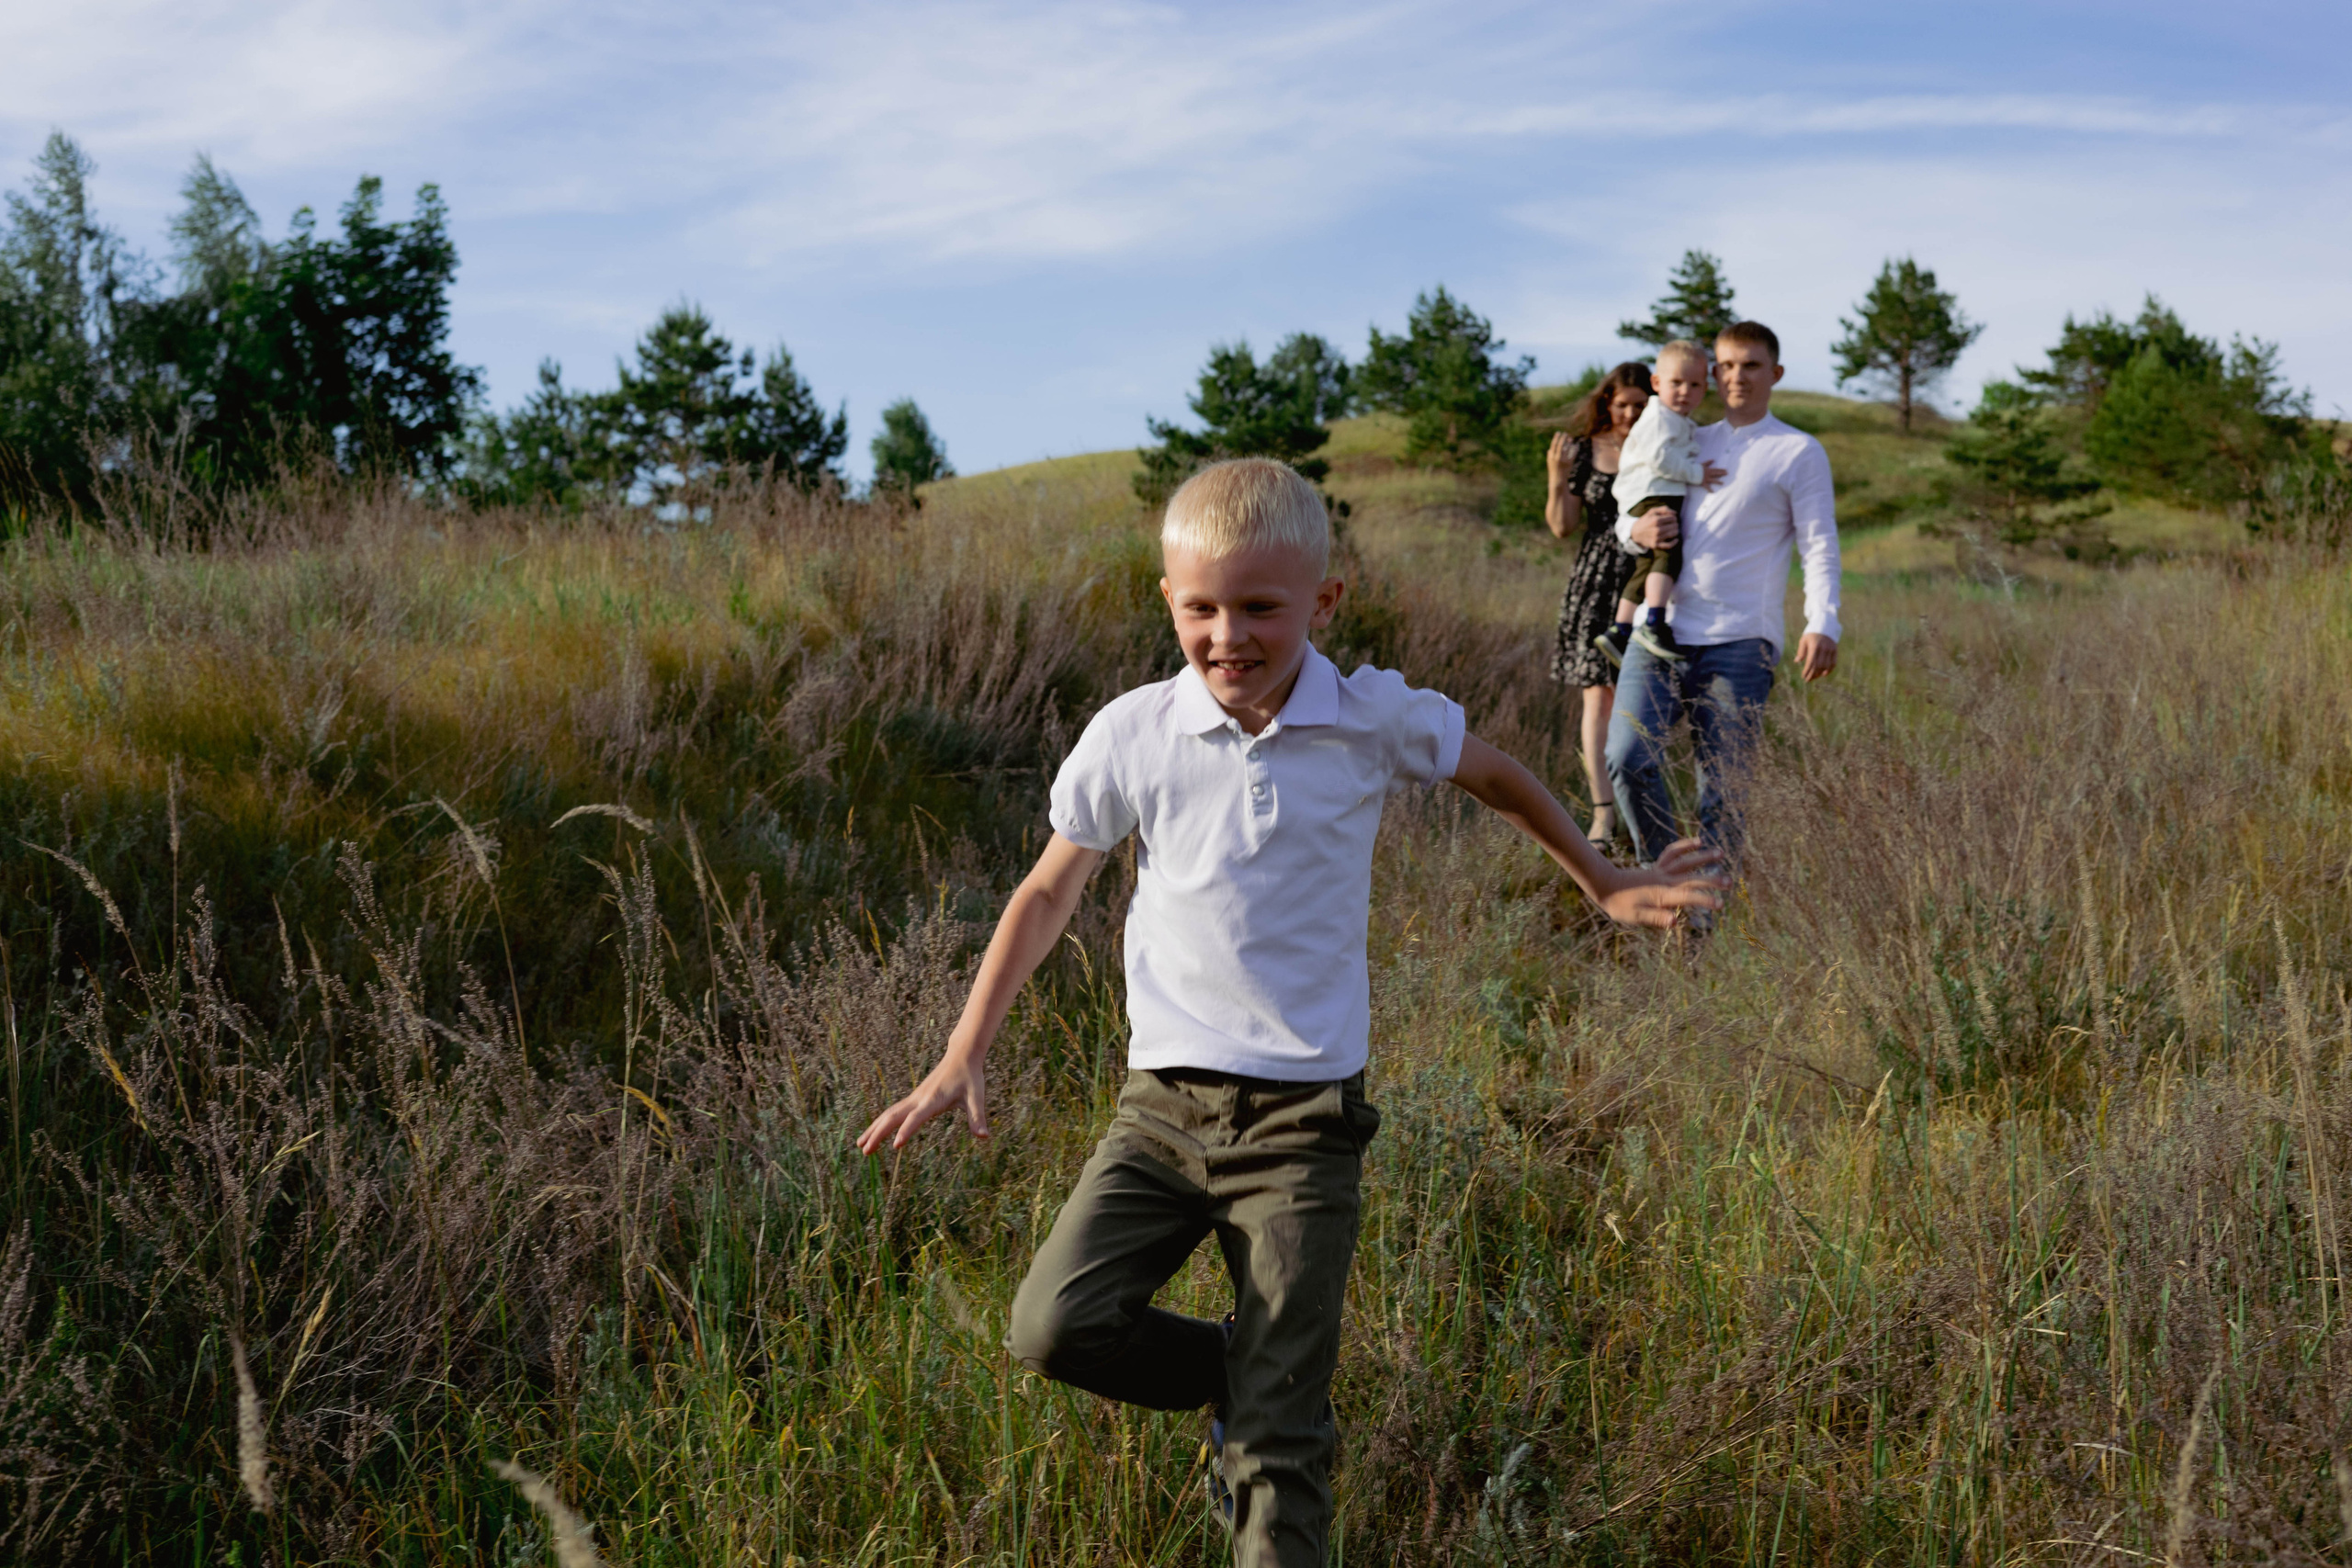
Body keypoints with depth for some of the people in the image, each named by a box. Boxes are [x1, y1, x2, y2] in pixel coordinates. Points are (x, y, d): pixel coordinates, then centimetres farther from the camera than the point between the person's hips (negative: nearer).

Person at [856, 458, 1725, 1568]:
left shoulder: (1376, 722, -5)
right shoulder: (1132, 736, -3)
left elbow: (1493, 776, 17)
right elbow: (1050, 892, 9)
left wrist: (1603, 884, 25)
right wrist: (963, 1057, 6)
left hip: (1304, 1114, -1)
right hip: (1165, 1101, 2)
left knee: (1278, 1444, -6)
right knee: (1052, 1327, -17)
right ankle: (1233, 1379, 13)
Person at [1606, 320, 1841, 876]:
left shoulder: (1799, 453, 6)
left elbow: (1819, 547, 0)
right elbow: (1628, 515, 25)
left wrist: (1822, 625, -16)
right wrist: (1637, 531, -2)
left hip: (1738, 646, -3)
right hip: (1660, 633, 4)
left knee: (1722, 789, -2)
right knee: (1627, 760, -12)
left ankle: (1701, 912, 9)